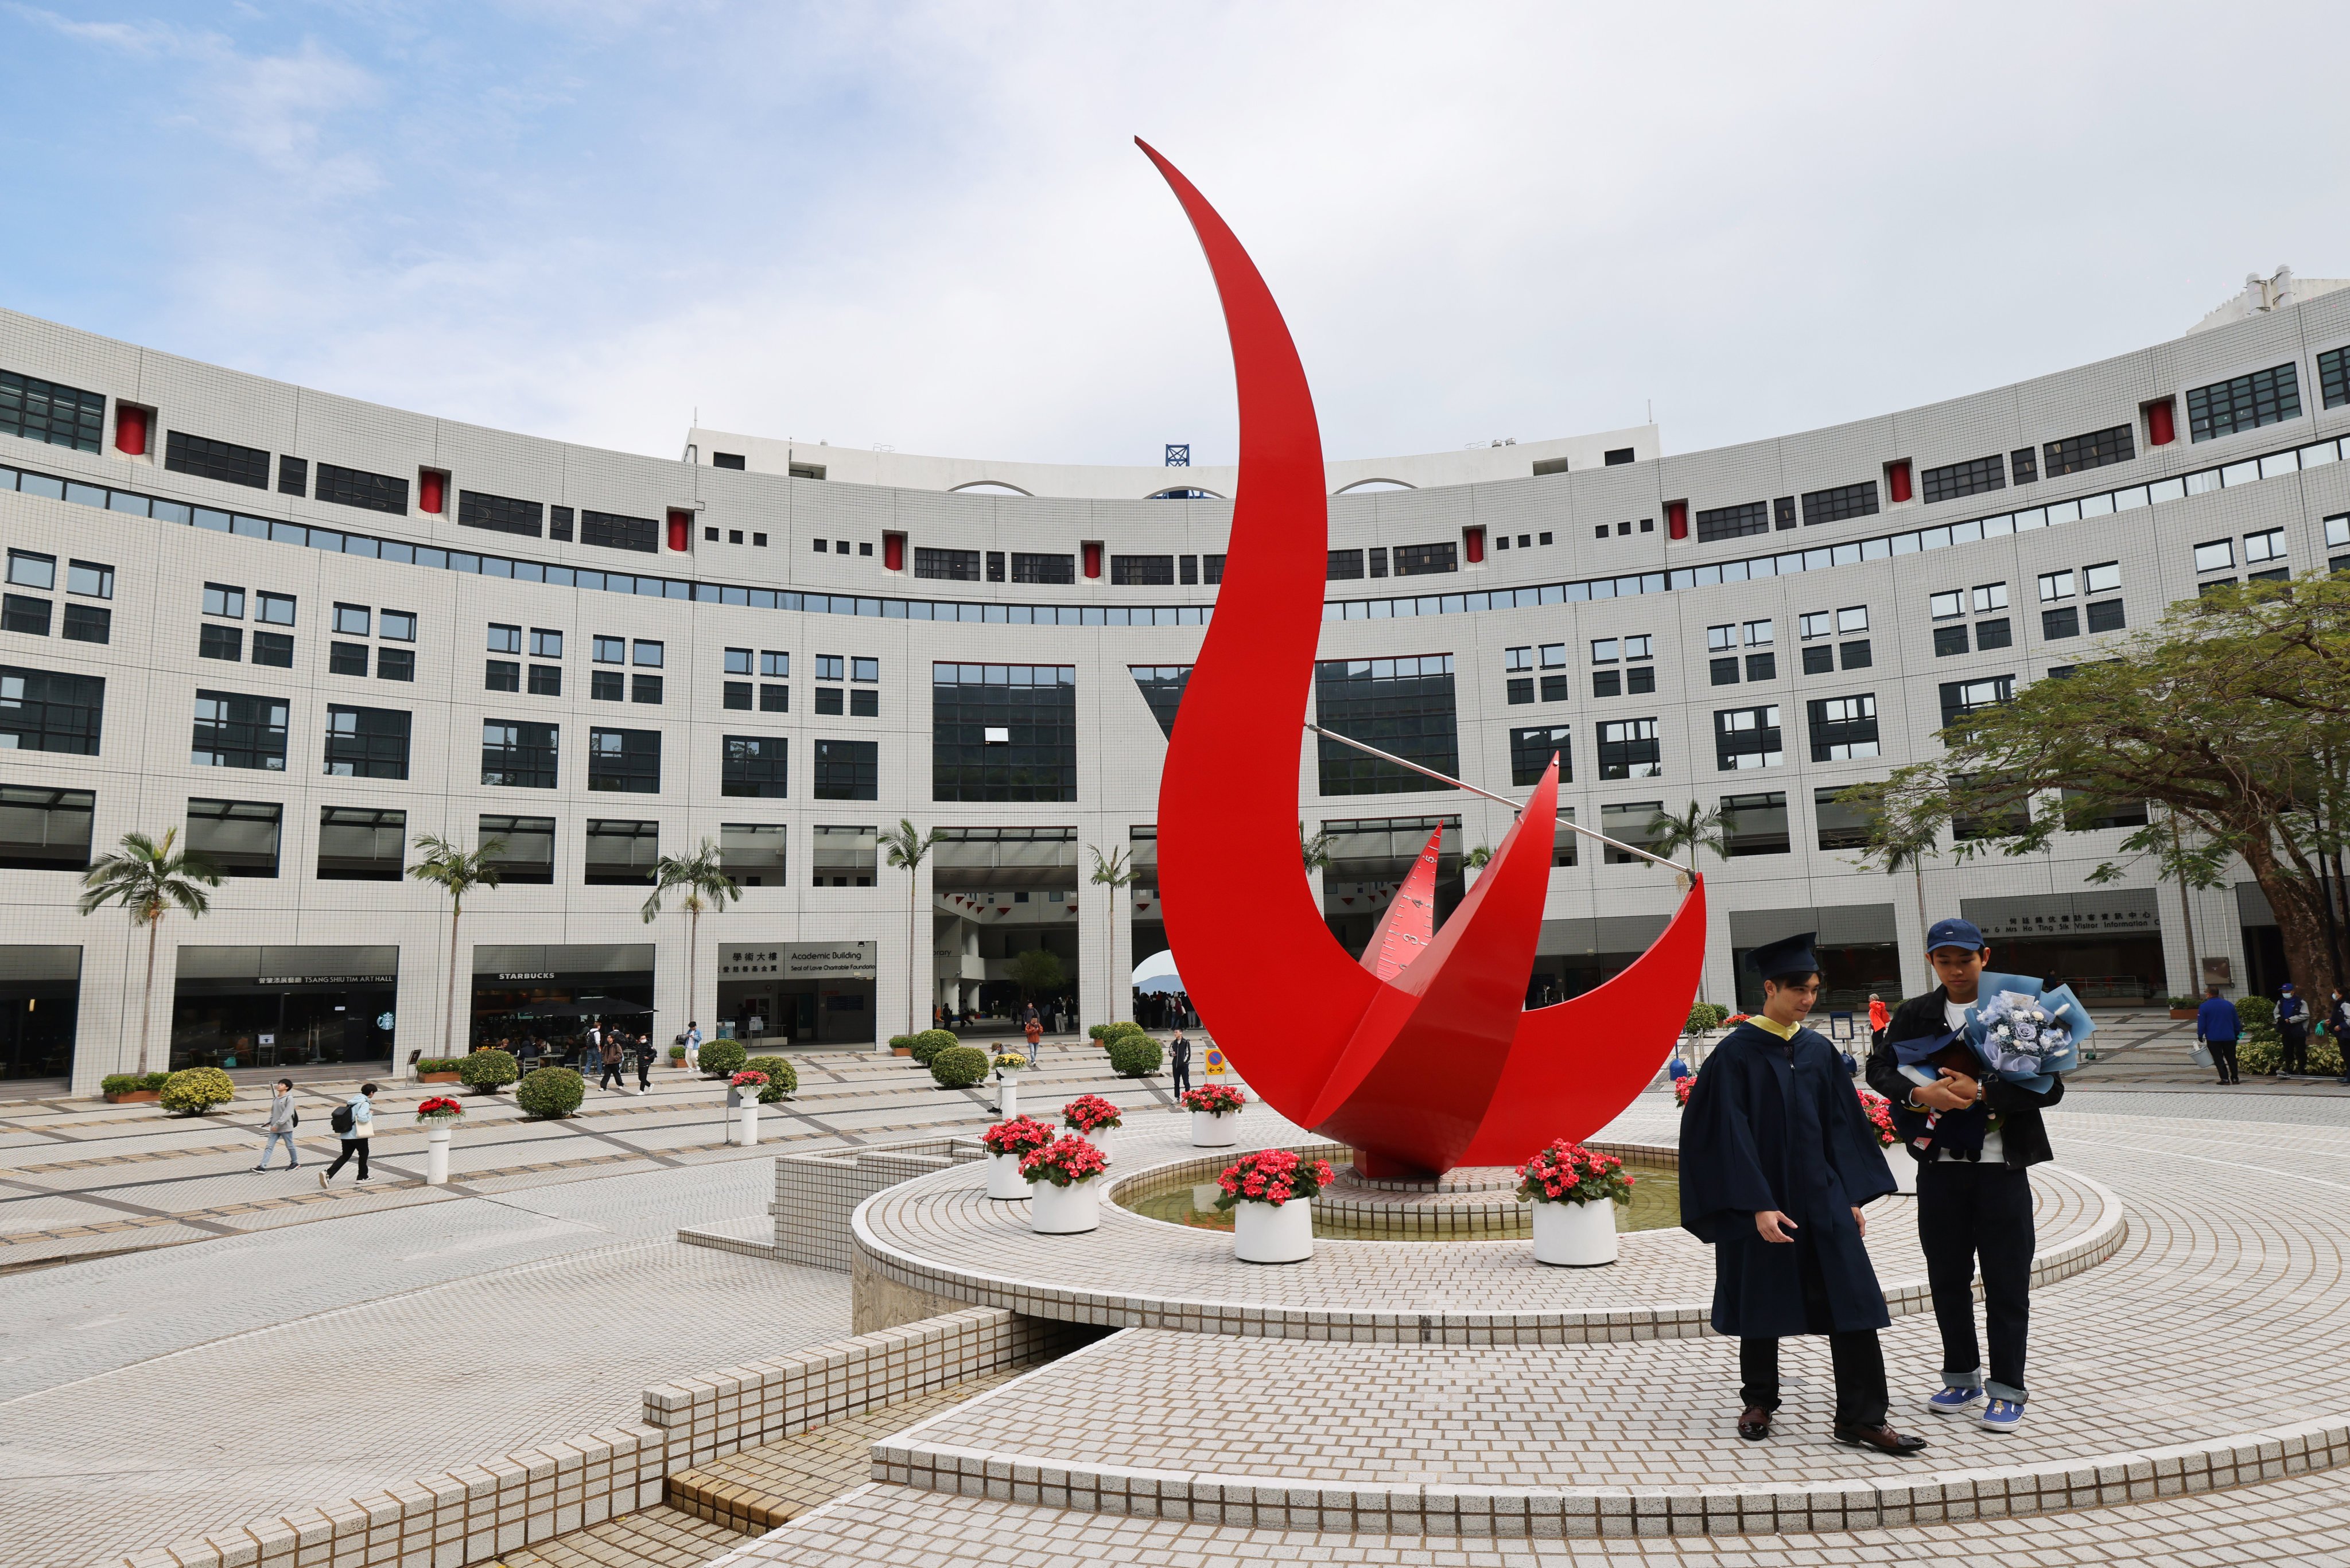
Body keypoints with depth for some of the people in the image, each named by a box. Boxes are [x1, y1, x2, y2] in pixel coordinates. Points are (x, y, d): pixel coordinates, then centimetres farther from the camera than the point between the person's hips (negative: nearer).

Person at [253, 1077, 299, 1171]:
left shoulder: (289, 1098, -13)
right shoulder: (275, 1098, 9)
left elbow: (287, 1114, -18)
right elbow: (273, 1112, 16)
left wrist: (277, 1124, -21)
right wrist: (269, 1122, 2)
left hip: (286, 1127, -6)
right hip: (275, 1128, 6)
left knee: (290, 1146, 7)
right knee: (268, 1146, -1)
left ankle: (295, 1163, 23)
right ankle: (263, 1166, -4)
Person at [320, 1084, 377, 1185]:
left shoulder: (354, 1100, 12)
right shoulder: (365, 1103, -15)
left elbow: (351, 1114, 15)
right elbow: (362, 1118, -27)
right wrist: (370, 1114, -8)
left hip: (346, 1134, 7)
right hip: (358, 1135, -7)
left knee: (345, 1156, 13)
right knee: (364, 1154, 13)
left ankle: (327, 1174, -5)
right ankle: (363, 1177, 22)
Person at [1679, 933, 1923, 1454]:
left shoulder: (1818, 1050, 6)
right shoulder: (1736, 1053, -10)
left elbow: (1840, 1124, 11)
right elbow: (1731, 1134, -13)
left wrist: (1851, 1195, 5)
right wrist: (1758, 1205, -18)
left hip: (1821, 1197, 4)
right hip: (1762, 1200, -4)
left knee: (1852, 1300, -2)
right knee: (1761, 1304, 9)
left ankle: (1861, 1418, 6)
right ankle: (1759, 1402, 27)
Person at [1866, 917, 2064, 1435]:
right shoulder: (1915, 1014, 7)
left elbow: (2050, 1086, -8)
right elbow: (1880, 1069, 0)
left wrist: (1982, 1092, -19)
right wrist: (1919, 1094, -18)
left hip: (2002, 1165, -3)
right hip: (1939, 1164, 3)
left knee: (2007, 1284, 3)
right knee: (1947, 1278, 12)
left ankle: (2007, 1388, 15)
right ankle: (1961, 1378, 27)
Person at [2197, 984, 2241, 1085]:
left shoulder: (2204, 1007, -9)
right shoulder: (2230, 1005, 4)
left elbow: (2201, 1024, -8)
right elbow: (2236, 1022, 11)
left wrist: (2200, 1036, 3)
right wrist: (2237, 1033, 23)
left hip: (2213, 1038, -4)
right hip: (2229, 1038, 4)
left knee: (2218, 1059, 3)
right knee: (2231, 1058, 14)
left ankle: (2225, 1078, -1)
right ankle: (2235, 1078, 14)